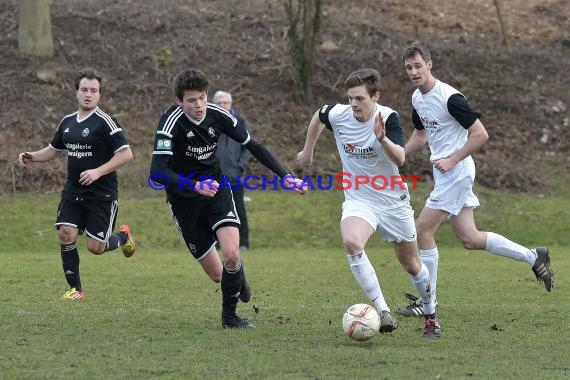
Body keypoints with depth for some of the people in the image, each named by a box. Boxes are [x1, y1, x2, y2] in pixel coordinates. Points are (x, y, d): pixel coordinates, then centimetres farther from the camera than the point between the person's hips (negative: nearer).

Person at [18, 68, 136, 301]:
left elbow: (126, 154, -16)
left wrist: (98, 171, -23)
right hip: (73, 192, 6)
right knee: (66, 234, -11)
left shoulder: (104, 122, -12)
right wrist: (32, 157, 6)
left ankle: (123, 236, 30)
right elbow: (54, 149, 24)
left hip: (102, 194, -5)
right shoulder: (68, 122, 9)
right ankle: (75, 289, 2)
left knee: (95, 246, -5)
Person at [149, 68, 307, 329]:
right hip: (184, 200, -3)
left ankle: (229, 316, 3)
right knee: (217, 274, -1)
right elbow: (157, 172, -33)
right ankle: (237, 278, 37)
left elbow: (253, 146, 1)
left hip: (216, 190, 3)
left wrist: (285, 176, -7)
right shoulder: (172, 122, -24)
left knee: (231, 253, -20)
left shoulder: (217, 116, -11)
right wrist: (195, 186, -46)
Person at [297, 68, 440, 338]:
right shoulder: (337, 115, -12)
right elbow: (318, 116, 13)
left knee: (412, 266, 12)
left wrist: (382, 137, -49)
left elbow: (400, 159, -32)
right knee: (351, 242, -32)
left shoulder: (388, 118, -20)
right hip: (359, 201, 1)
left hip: (394, 202, -1)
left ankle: (431, 316, 40)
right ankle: (383, 312, -29)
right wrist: (308, 151, 22)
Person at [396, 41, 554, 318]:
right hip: (445, 175, 9)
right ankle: (533, 257, 21)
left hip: (456, 172, -9)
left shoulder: (449, 97, -18)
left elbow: (480, 134, -18)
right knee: (470, 239, 9)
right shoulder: (417, 98, 8)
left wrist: (452, 160, -19)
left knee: (423, 230, -8)